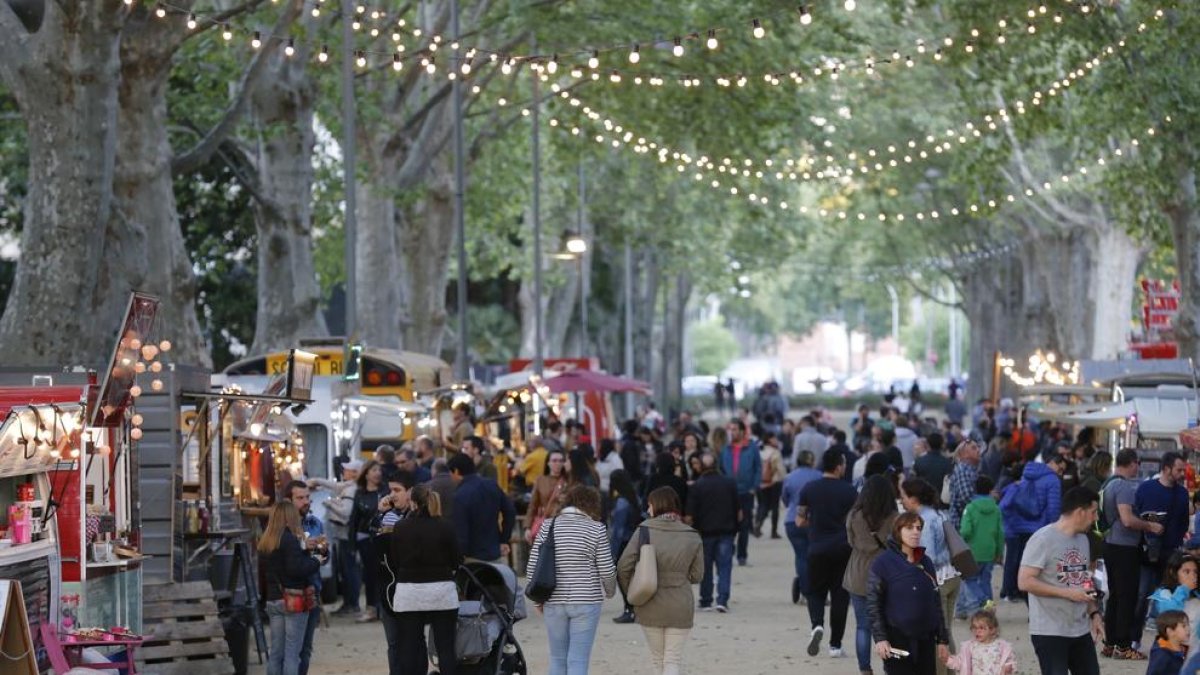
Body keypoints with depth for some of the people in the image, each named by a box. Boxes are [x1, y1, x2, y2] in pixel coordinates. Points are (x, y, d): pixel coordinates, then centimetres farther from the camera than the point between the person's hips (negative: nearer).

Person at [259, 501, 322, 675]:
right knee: (292, 653, -3)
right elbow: (296, 569, -22)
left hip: (273, 600, 7)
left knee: (276, 652, 11)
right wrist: (315, 562, -5)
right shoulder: (290, 539, -14)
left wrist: (304, 550, 9)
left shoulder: (265, 542, 9)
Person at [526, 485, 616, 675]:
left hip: (554, 602, 3)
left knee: (557, 659, 14)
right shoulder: (596, 529, -6)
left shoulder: (548, 526, 2)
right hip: (586, 602, -3)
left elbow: (533, 567, 2)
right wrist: (609, 591, 16)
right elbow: (607, 570, -4)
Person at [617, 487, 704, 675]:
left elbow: (623, 567, -11)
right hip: (680, 607, 0)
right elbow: (696, 575, 0)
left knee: (658, 659, 17)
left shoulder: (645, 531, -8)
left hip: (650, 608, 0)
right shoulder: (692, 537, -4)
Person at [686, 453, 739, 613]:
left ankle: (705, 602, 14)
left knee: (706, 568, 9)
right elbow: (738, 510, 8)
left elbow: (690, 515, -10)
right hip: (726, 531, 2)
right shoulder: (730, 483, 2)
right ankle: (722, 600, -10)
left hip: (705, 531, -2)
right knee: (724, 566, 2)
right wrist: (735, 527, 18)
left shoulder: (696, 486, -8)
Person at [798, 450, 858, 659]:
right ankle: (835, 645, 7)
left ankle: (817, 624, -16)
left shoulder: (809, 490, -1)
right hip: (843, 548, -1)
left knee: (816, 592, 13)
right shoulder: (849, 492, -6)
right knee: (839, 595, 7)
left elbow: (800, 521, 2)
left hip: (817, 549, 1)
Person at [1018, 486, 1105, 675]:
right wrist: (1067, 593, -21)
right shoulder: (1043, 539, -14)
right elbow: (1025, 581, -19)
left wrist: (1094, 613, 10)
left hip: (1081, 630, 8)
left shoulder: (1082, 539, 13)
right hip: (1049, 631, -8)